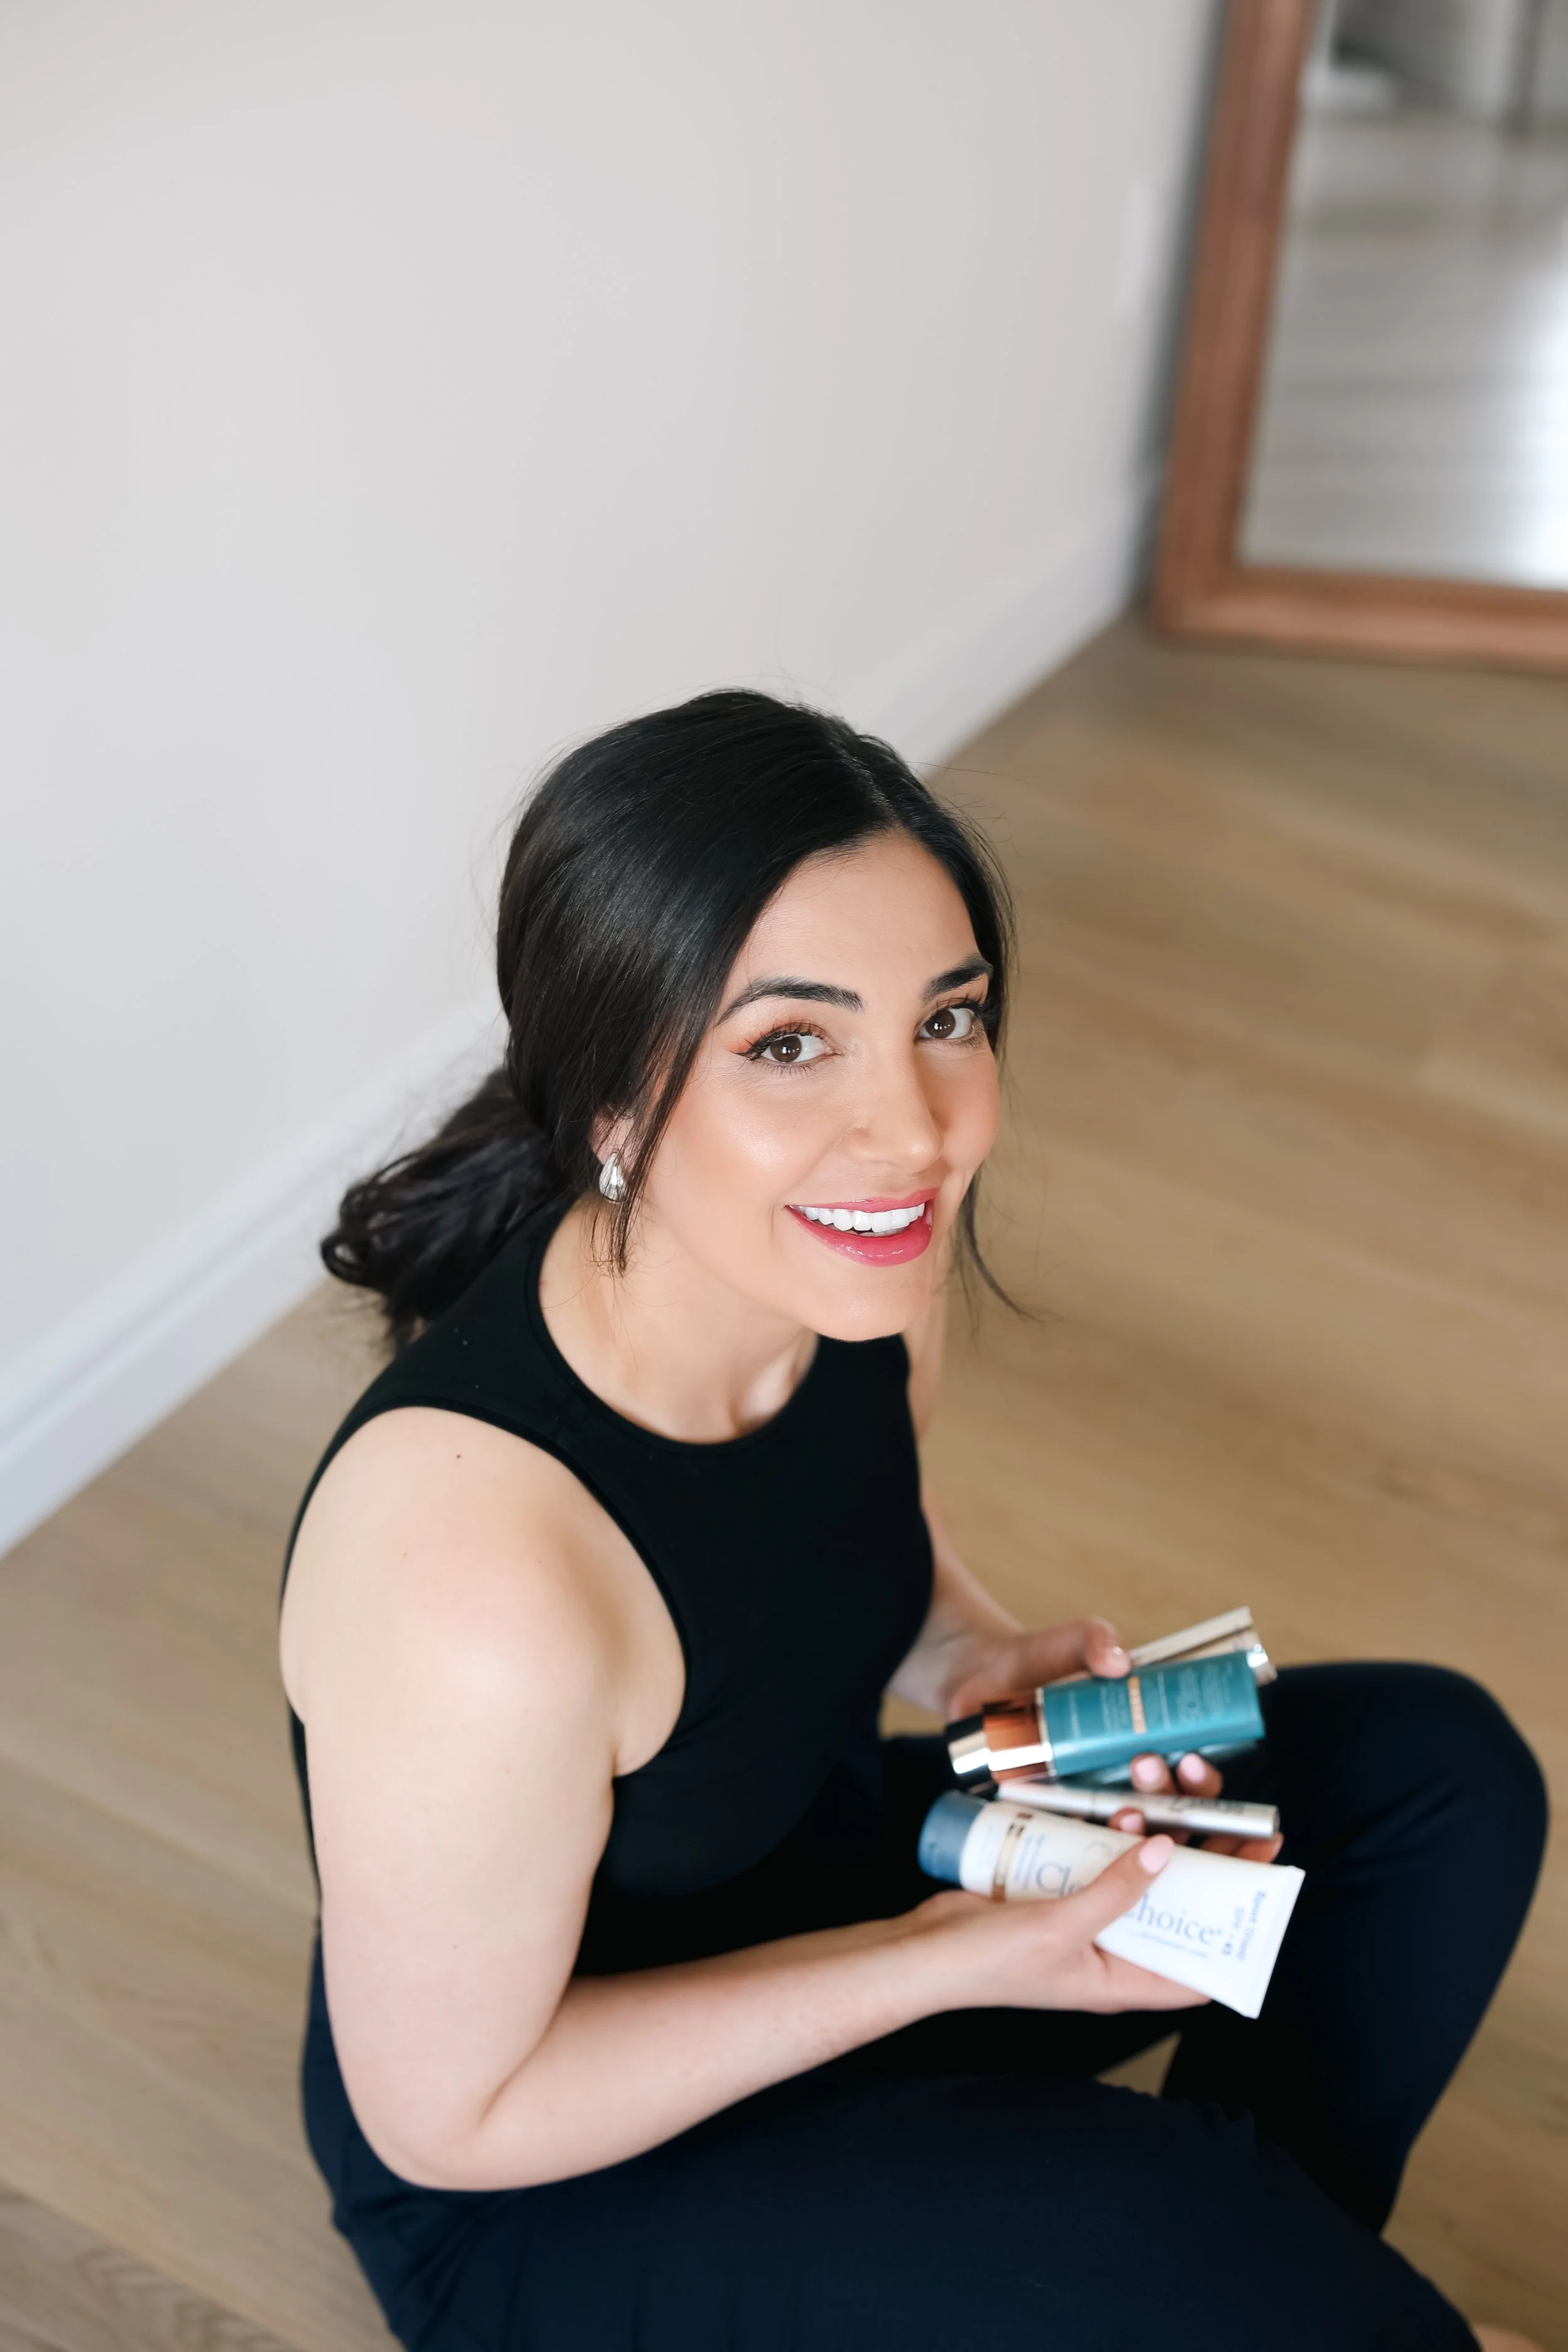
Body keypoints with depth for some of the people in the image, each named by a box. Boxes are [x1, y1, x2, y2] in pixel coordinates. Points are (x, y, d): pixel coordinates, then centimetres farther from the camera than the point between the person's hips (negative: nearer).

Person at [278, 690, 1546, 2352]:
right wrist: (947, 1957, -24)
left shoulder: (857, 1255, -16)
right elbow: (449, 2114, -23)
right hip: (549, 2194, -7)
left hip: (823, 1871, 7)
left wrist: (980, 1657, -13)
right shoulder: (483, 1588, -39)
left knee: (1443, 1777, 3)